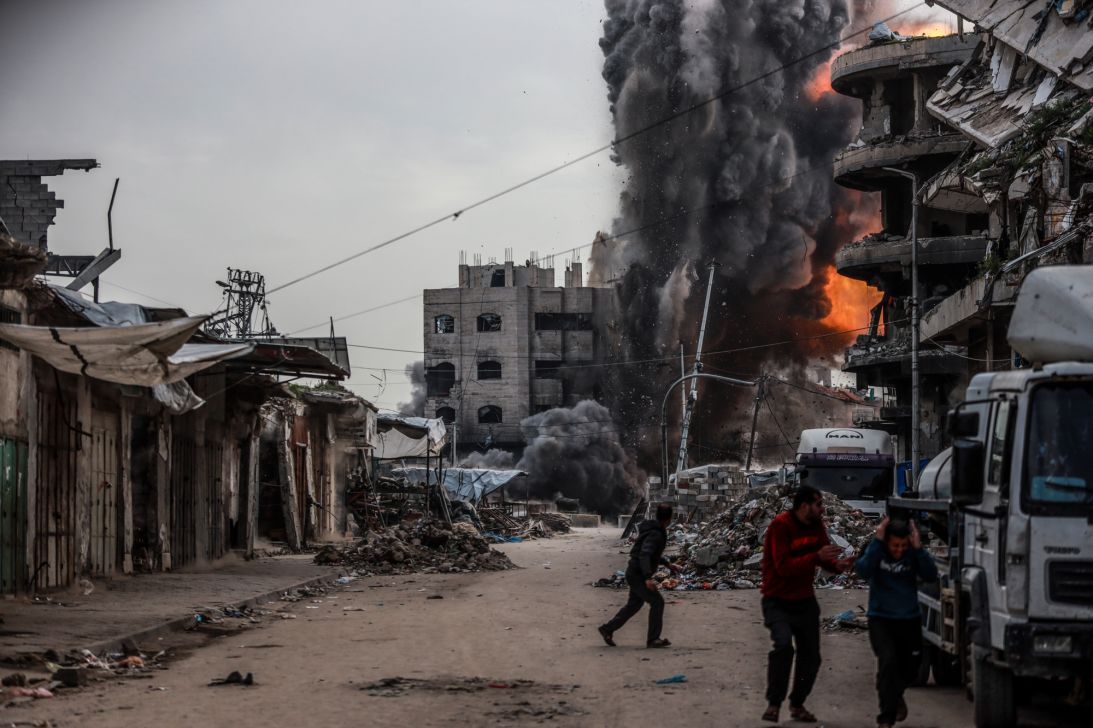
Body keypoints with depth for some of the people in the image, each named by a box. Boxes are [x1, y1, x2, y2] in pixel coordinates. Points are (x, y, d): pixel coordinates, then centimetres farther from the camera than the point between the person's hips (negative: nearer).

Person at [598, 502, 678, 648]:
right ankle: (653, 638, 0)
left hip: (635, 573, 10)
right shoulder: (655, 534, -22)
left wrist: (667, 564, 28)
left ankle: (607, 629, 22)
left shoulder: (656, 531, 10)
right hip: (638, 575, -10)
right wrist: (648, 577, -44)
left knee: (634, 605, 17)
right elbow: (644, 555, -34)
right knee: (657, 602, -5)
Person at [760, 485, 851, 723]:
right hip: (778, 602, -7)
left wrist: (837, 565, -19)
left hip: (805, 601, 7)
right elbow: (784, 567, -29)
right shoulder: (780, 526, -22)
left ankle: (797, 704, 29)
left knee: (811, 656, 10)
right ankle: (774, 703, -15)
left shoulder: (816, 525, -1)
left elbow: (824, 556, 4)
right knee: (783, 645, -27)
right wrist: (817, 556, -37)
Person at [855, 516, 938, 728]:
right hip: (881, 619, -3)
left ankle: (896, 695, 49)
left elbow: (931, 576, -20)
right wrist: (877, 541, -30)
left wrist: (918, 548, -29)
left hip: (910, 620, 3)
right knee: (888, 661, -22)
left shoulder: (912, 554, -7)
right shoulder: (877, 551, -10)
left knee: (910, 666, 13)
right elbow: (863, 570, -28)